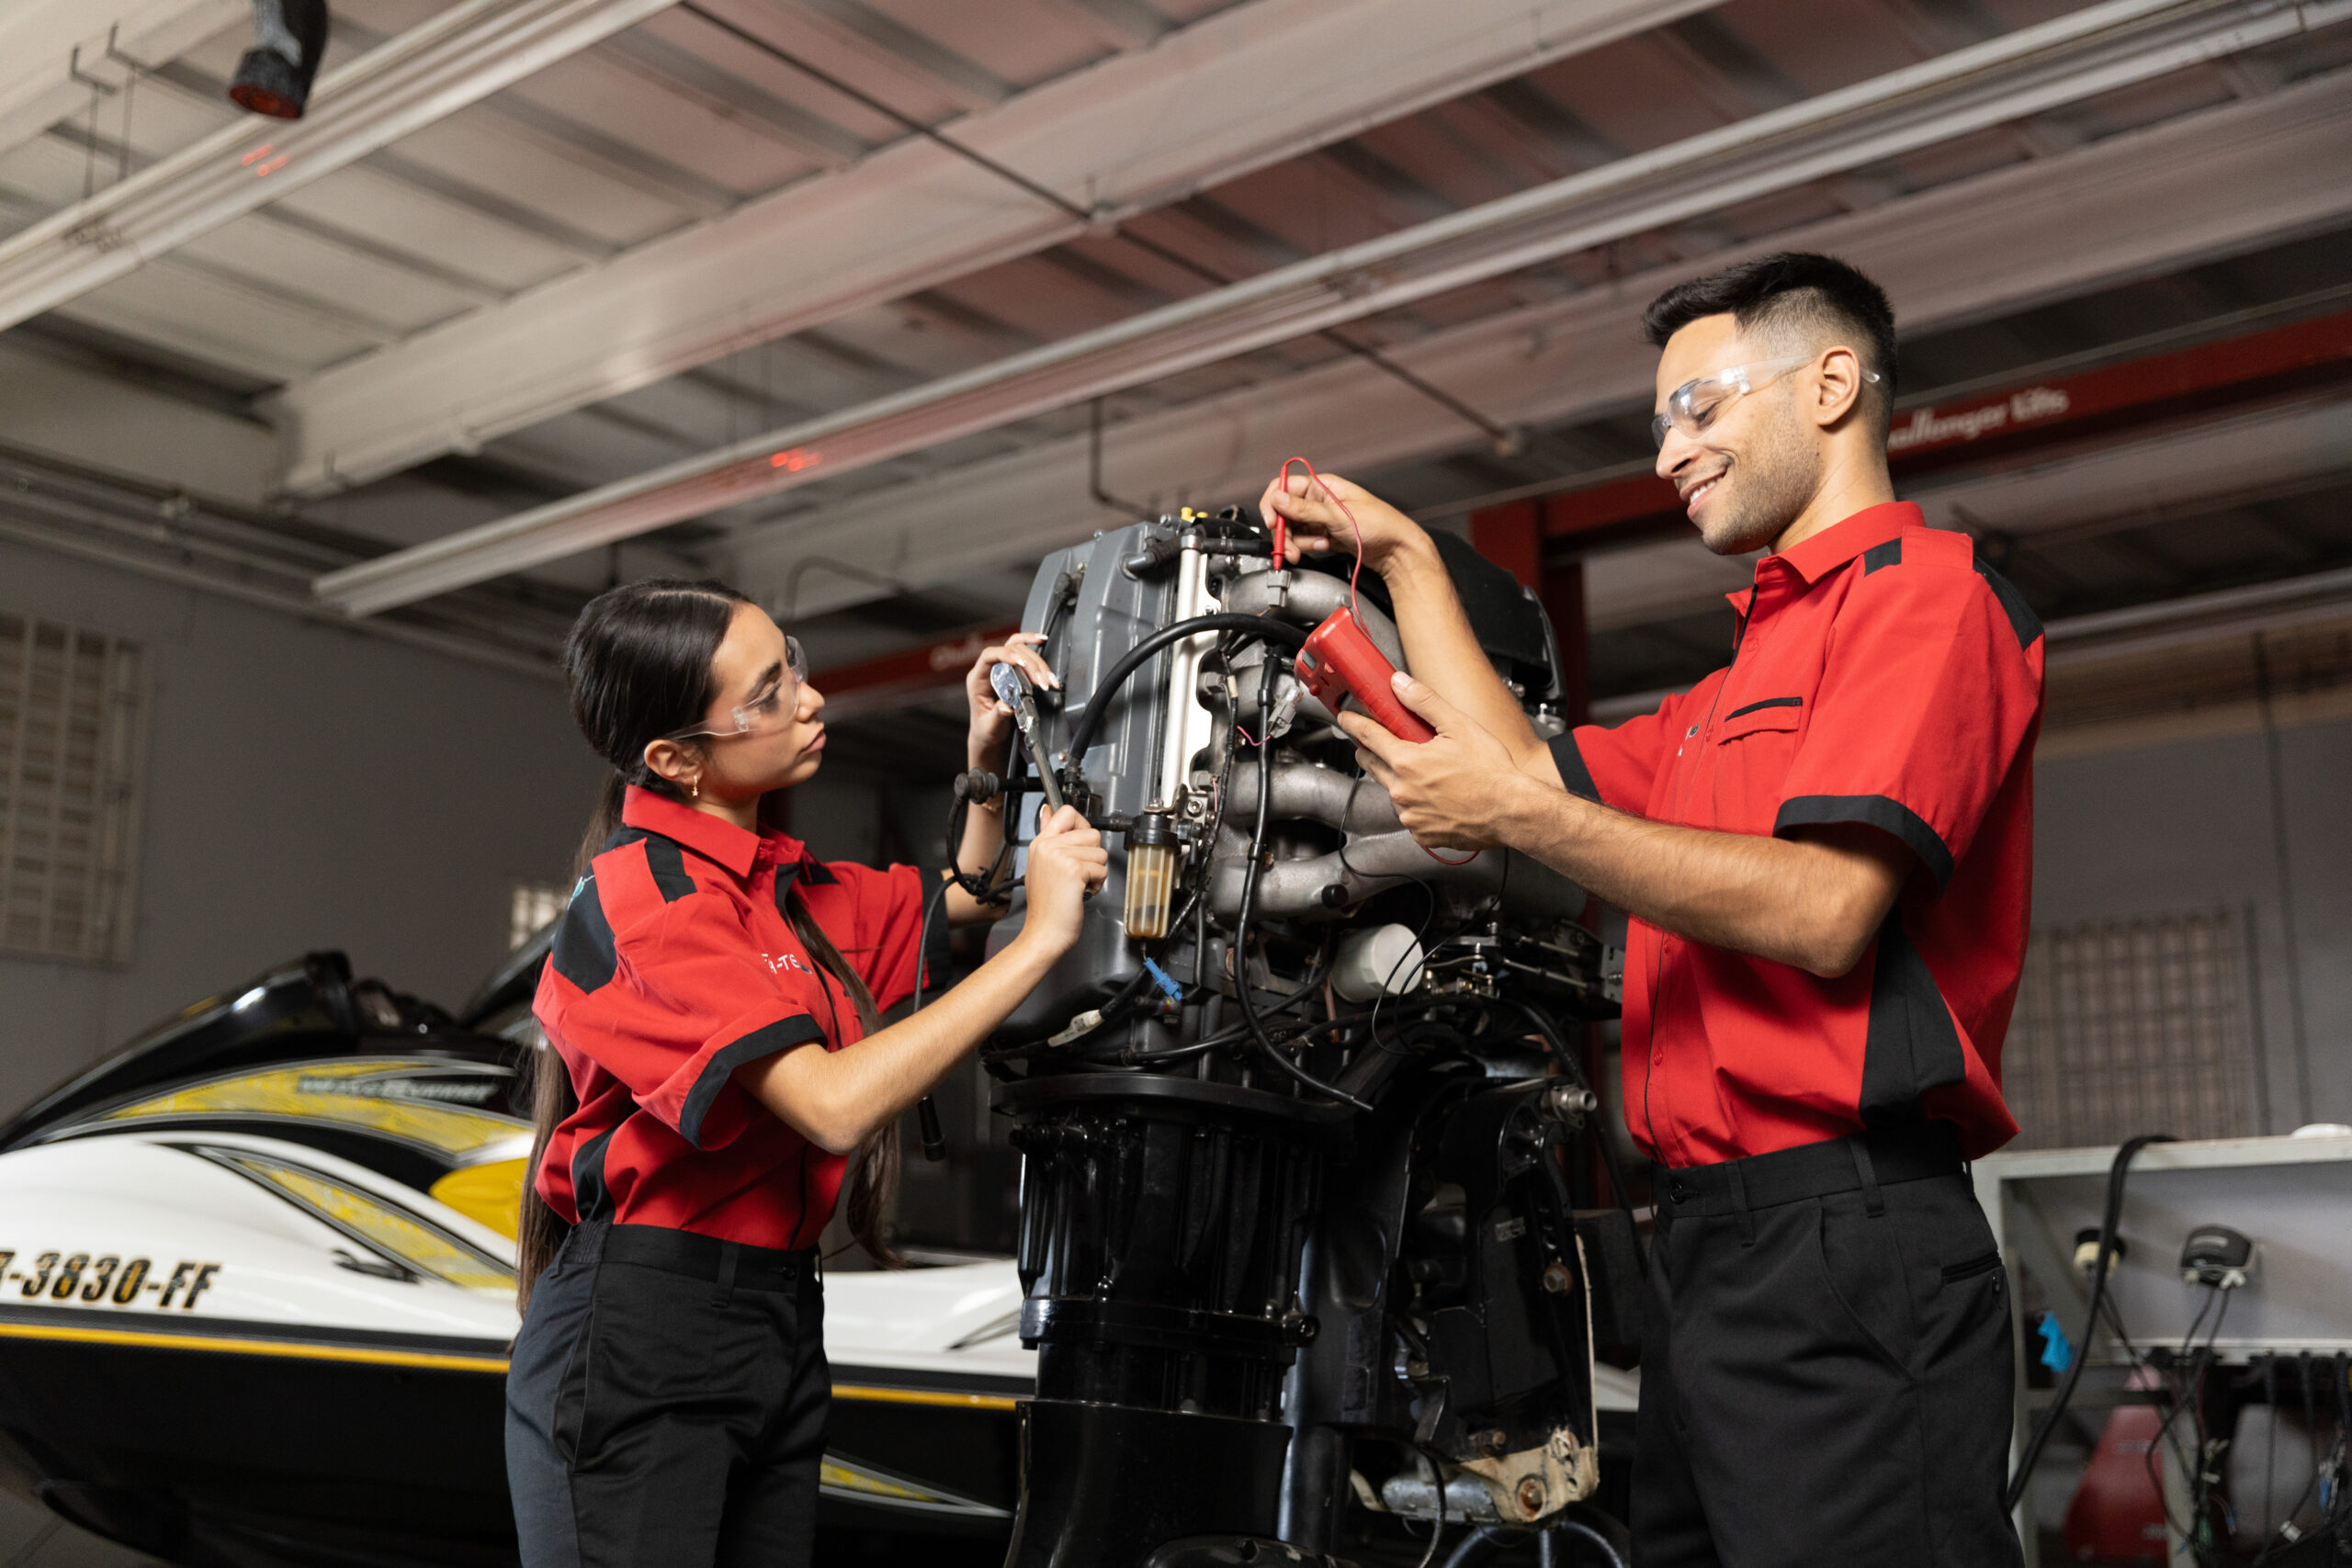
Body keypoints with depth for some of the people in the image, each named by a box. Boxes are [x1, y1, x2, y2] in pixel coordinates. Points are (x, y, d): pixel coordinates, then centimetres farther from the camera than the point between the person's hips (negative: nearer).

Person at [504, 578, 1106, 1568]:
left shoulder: (779, 884, 11)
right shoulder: (651, 896, -16)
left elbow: (955, 900, 29)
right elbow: (835, 1104, -27)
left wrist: (988, 757, 10)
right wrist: (1040, 936, -22)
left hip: (779, 1325, 8)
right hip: (642, 1328, -8)